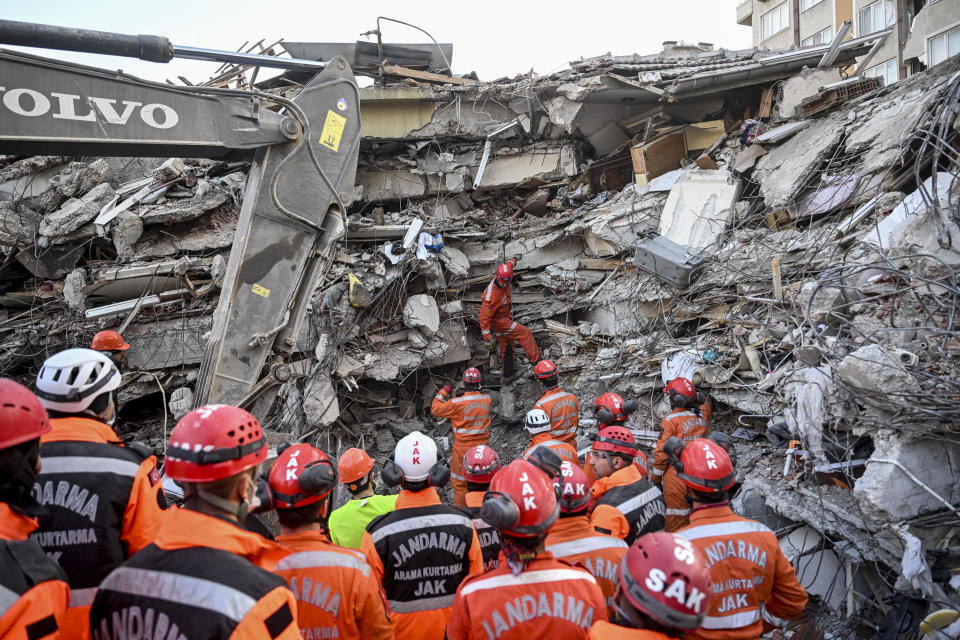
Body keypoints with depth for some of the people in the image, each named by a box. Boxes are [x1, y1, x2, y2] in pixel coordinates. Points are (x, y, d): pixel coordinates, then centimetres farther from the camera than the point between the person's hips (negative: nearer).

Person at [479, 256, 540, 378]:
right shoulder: (492, 296, -37)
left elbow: (508, 265, 11)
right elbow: (484, 318, -32)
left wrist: (514, 259, 33)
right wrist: (487, 338, -30)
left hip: (505, 316, 9)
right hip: (497, 321, -9)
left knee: (507, 345, 21)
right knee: (525, 333, -6)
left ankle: (507, 372, 35)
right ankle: (536, 359, 6)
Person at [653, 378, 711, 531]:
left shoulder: (671, 421, -14)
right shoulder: (702, 415, 1)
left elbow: (662, 453, -13)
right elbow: (705, 402, 29)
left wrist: (656, 478, -3)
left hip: (676, 477, -6)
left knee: (676, 519, 2)